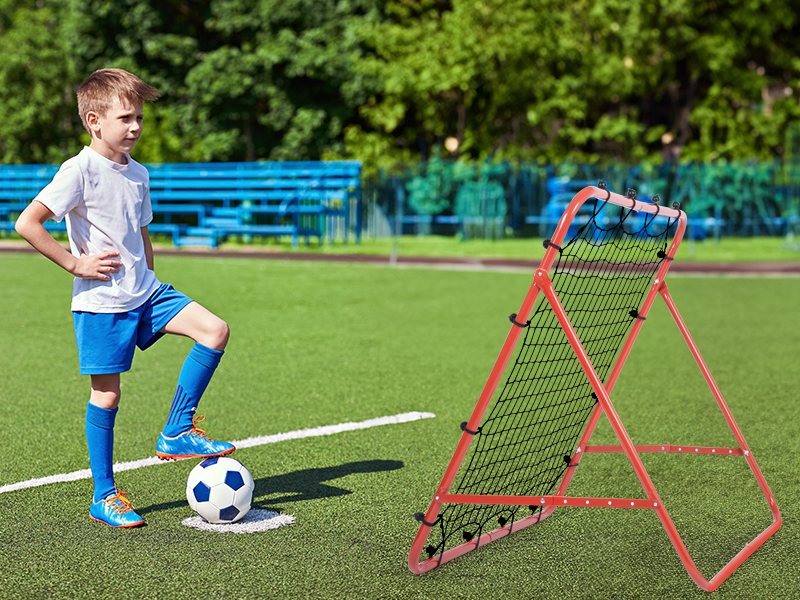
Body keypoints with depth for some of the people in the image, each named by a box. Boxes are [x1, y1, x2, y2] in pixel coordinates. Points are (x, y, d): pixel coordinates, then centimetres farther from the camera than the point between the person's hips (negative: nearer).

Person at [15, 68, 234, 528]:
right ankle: (104, 496, 14)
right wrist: (76, 264, -16)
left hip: (145, 292, 7)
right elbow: (27, 223, -20)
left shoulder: (139, 174, 11)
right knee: (107, 394, -1)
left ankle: (177, 433, 3)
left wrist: (149, 279, 15)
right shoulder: (80, 170, -13)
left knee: (215, 331, -8)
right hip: (101, 302, -7)